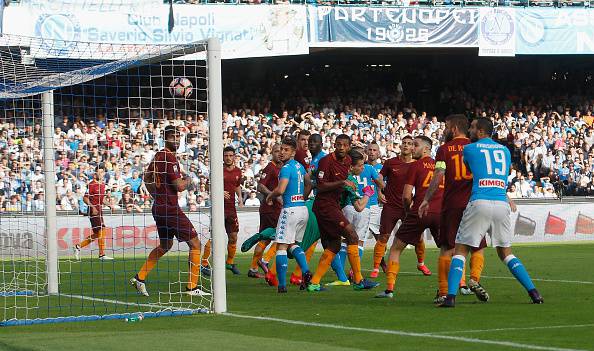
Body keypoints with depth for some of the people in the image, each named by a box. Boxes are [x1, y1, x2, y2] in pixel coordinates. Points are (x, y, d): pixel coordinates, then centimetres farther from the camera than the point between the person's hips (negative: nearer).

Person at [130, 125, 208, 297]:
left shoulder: (158, 155, 11)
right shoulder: (169, 158, -18)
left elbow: (147, 177, 24)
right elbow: (180, 186, -19)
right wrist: (187, 180, 2)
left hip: (159, 207, 10)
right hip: (170, 209, -10)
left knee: (165, 245, 26)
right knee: (195, 244, -2)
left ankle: (139, 278, 24)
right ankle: (192, 287, -3)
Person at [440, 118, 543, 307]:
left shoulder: (469, 149, 7)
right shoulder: (505, 150, 19)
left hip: (479, 204, -4)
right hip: (502, 205, 4)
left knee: (460, 250, 3)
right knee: (505, 253, 18)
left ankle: (450, 296, -12)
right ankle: (533, 292, 9)